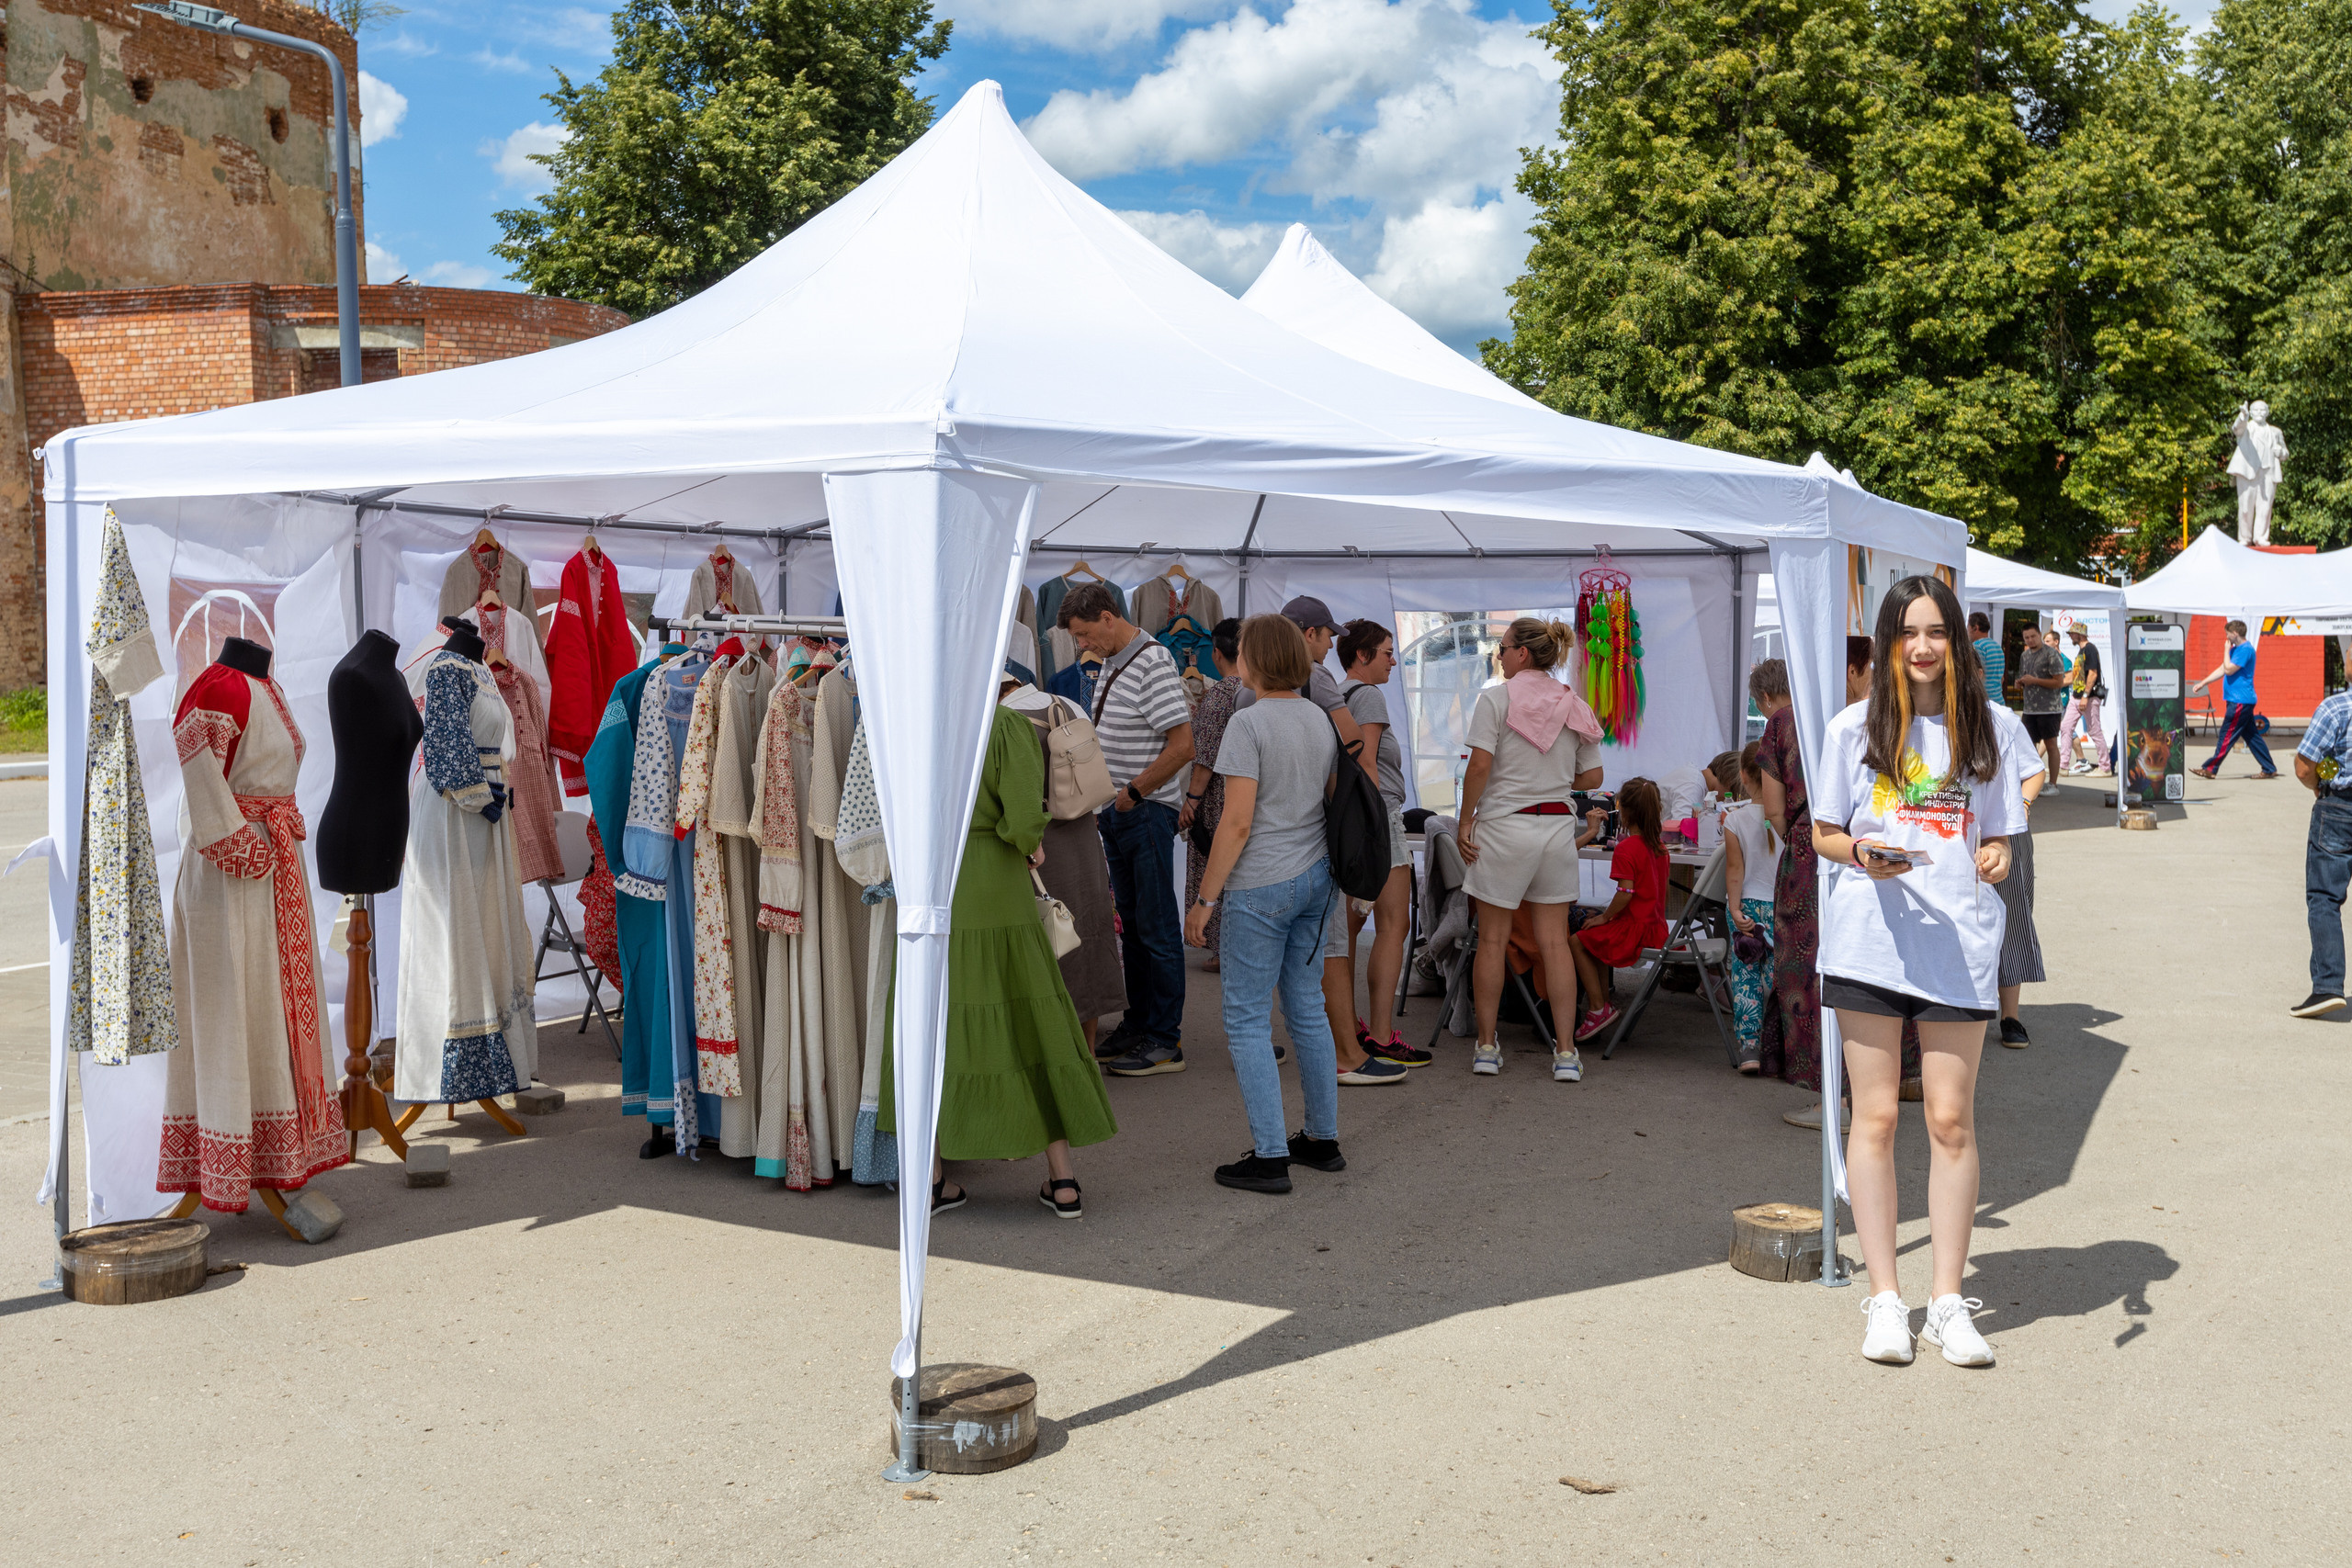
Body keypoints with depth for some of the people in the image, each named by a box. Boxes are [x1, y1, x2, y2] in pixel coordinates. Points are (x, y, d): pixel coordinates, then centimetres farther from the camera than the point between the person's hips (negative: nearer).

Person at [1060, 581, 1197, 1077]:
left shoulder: (1153, 664, -17)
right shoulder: (1111, 663, 12)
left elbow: (1182, 745, -22)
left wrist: (1132, 792, -16)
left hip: (1148, 812, -9)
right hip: (1116, 813, 9)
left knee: (1157, 928, -4)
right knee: (1130, 923, 15)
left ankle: (1165, 1041, 2)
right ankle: (1138, 1023, 25)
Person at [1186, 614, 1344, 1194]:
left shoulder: (1249, 723, -15)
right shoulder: (1321, 720, 9)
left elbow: (1237, 823, -18)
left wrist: (1204, 897, -12)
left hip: (1260, 885, -8)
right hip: (1316, 879, 8)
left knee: (1246, 1019, 0)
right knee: (1307, 1010, 16)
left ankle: (1269, 1156, 0)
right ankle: (1322, 1140, 24)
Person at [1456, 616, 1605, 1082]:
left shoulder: (1495, 698, -6)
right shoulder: (1574, 705, 7)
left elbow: (1481, 765, -14)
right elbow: (1592, 777, 9)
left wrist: (1465, 820, -5)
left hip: (1504, 825, -4)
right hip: (1558, 826, 4)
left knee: (1492, 941, 6)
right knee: (1555, 942, 7)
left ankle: (1486, 1045, 14)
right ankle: (1565, 1052, 7)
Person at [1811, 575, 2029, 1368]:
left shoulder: (1985, 730, 9)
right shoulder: (1855, 727, 5)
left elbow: (1995, 836, 14)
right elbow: (1824, 833, 7)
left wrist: (1995, 859, -9)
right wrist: (1863, 853, -14)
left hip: (1959, 941, 1)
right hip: (1870, 938, -1)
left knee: (1951, 1121, 3)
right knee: (1874, 1116, 3)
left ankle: (1948, 1302, 14)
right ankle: (1884, 1299, 13)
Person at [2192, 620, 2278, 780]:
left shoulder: (2246, 649, -15)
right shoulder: (2236, 649, 16)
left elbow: (2229, 670, -19)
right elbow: (2221, 670, 22)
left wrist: (2227, 650, -8)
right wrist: (2202, 683, 19)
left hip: (2240, 701, -10)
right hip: (2240, 700, 10)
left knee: (2226, 736, -5)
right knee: (2251, 735, 11)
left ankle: (2210, 768, -3)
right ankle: (2269, 769, 14)